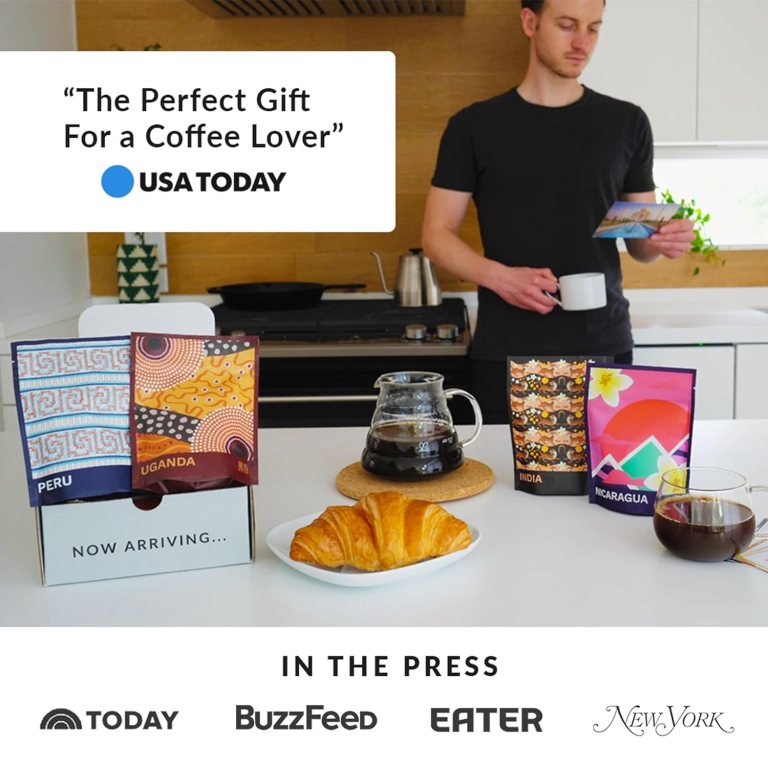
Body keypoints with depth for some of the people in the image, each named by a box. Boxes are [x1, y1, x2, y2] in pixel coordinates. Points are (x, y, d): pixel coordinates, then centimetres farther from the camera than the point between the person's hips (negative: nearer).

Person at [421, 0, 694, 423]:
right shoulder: (474, 126, 1)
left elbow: (639, 242, 12)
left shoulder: (626, 122, 7)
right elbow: (437, 234, 1)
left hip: (604, 347, 2)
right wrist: (498, 276, -16)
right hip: (507, 354, -1)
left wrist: (661, 241, -11)